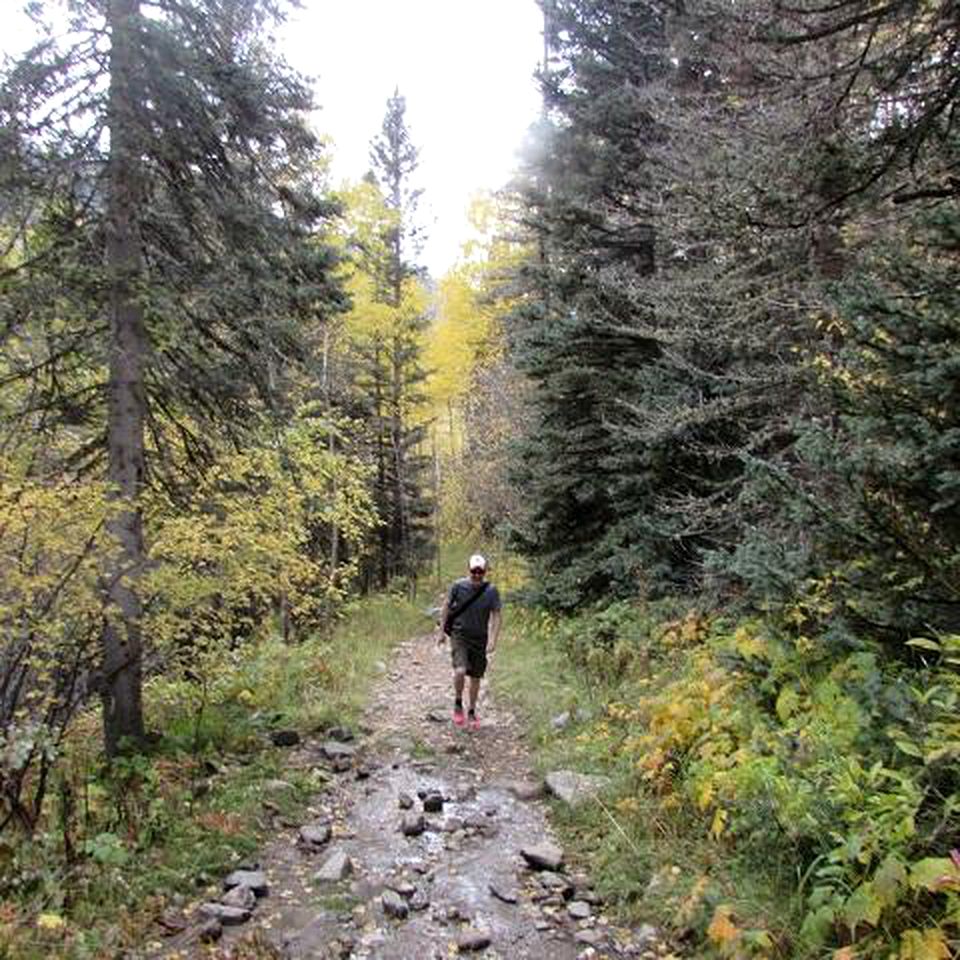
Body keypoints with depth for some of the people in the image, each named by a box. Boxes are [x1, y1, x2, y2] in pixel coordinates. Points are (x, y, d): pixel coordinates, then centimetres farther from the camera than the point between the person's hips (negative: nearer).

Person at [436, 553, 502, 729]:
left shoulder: (491, 591, -7)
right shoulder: (458, 586, -9)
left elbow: (496, 616, -3)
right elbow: (446, 607, 3)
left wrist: (493, 640, -12)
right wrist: (441, 631, 4)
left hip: (480, 639, 2)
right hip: (459, 634, -2)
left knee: (475, 677, 10)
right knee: (460, 671, -21)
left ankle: (471, 713, 28)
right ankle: (458, 704, 5)